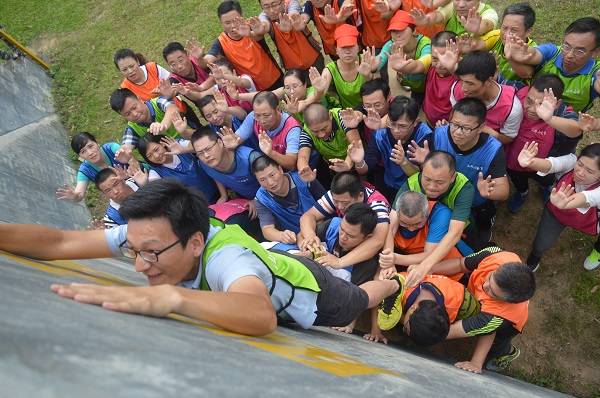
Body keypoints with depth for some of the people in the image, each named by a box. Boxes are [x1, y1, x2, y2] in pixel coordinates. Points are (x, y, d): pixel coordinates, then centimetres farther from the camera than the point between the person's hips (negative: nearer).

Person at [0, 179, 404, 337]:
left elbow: (263, 317, -71)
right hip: (278, 260, 5)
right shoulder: (152, 234, -30)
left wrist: (171, 297, -82)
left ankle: (391, 283, 64)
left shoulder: (224, 257, -50)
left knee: (357, 300, 31)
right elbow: (58, 242, -32)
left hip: (308, 287, -4)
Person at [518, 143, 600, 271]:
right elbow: (550, 164, -52)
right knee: (542, 245, -6)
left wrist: (565, 204, -82)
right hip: (556, 211, 0)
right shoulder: (572, 161, -32)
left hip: (586, 220, 1)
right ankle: (536, 254, 31)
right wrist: (529, 163, -76)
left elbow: (587, 197, -59)